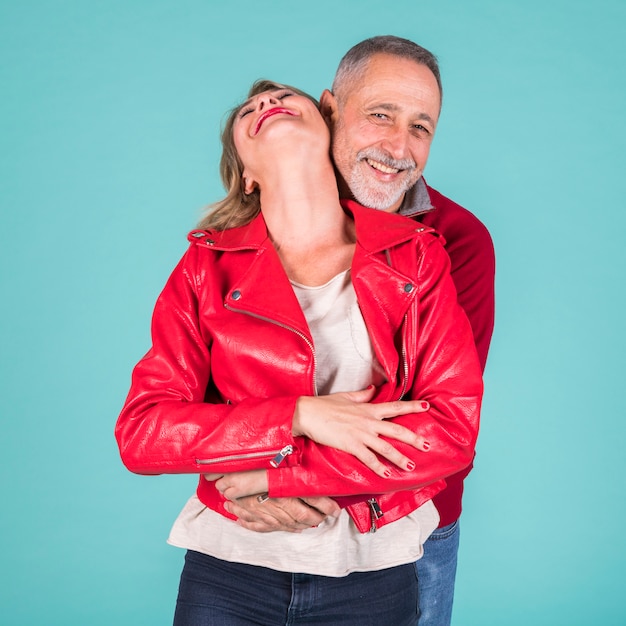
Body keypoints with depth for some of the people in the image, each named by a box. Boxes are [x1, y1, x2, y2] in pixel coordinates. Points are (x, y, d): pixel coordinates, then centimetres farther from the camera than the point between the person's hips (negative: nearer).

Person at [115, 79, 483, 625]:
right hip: (230, 565, 0)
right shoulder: (208, 267, -4)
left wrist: (271, 475, -16)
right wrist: (301, 416, -21)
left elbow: (455, 430, -12)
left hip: (373, 574, 1)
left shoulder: (417, 257, -5)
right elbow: (139, 432, -10)